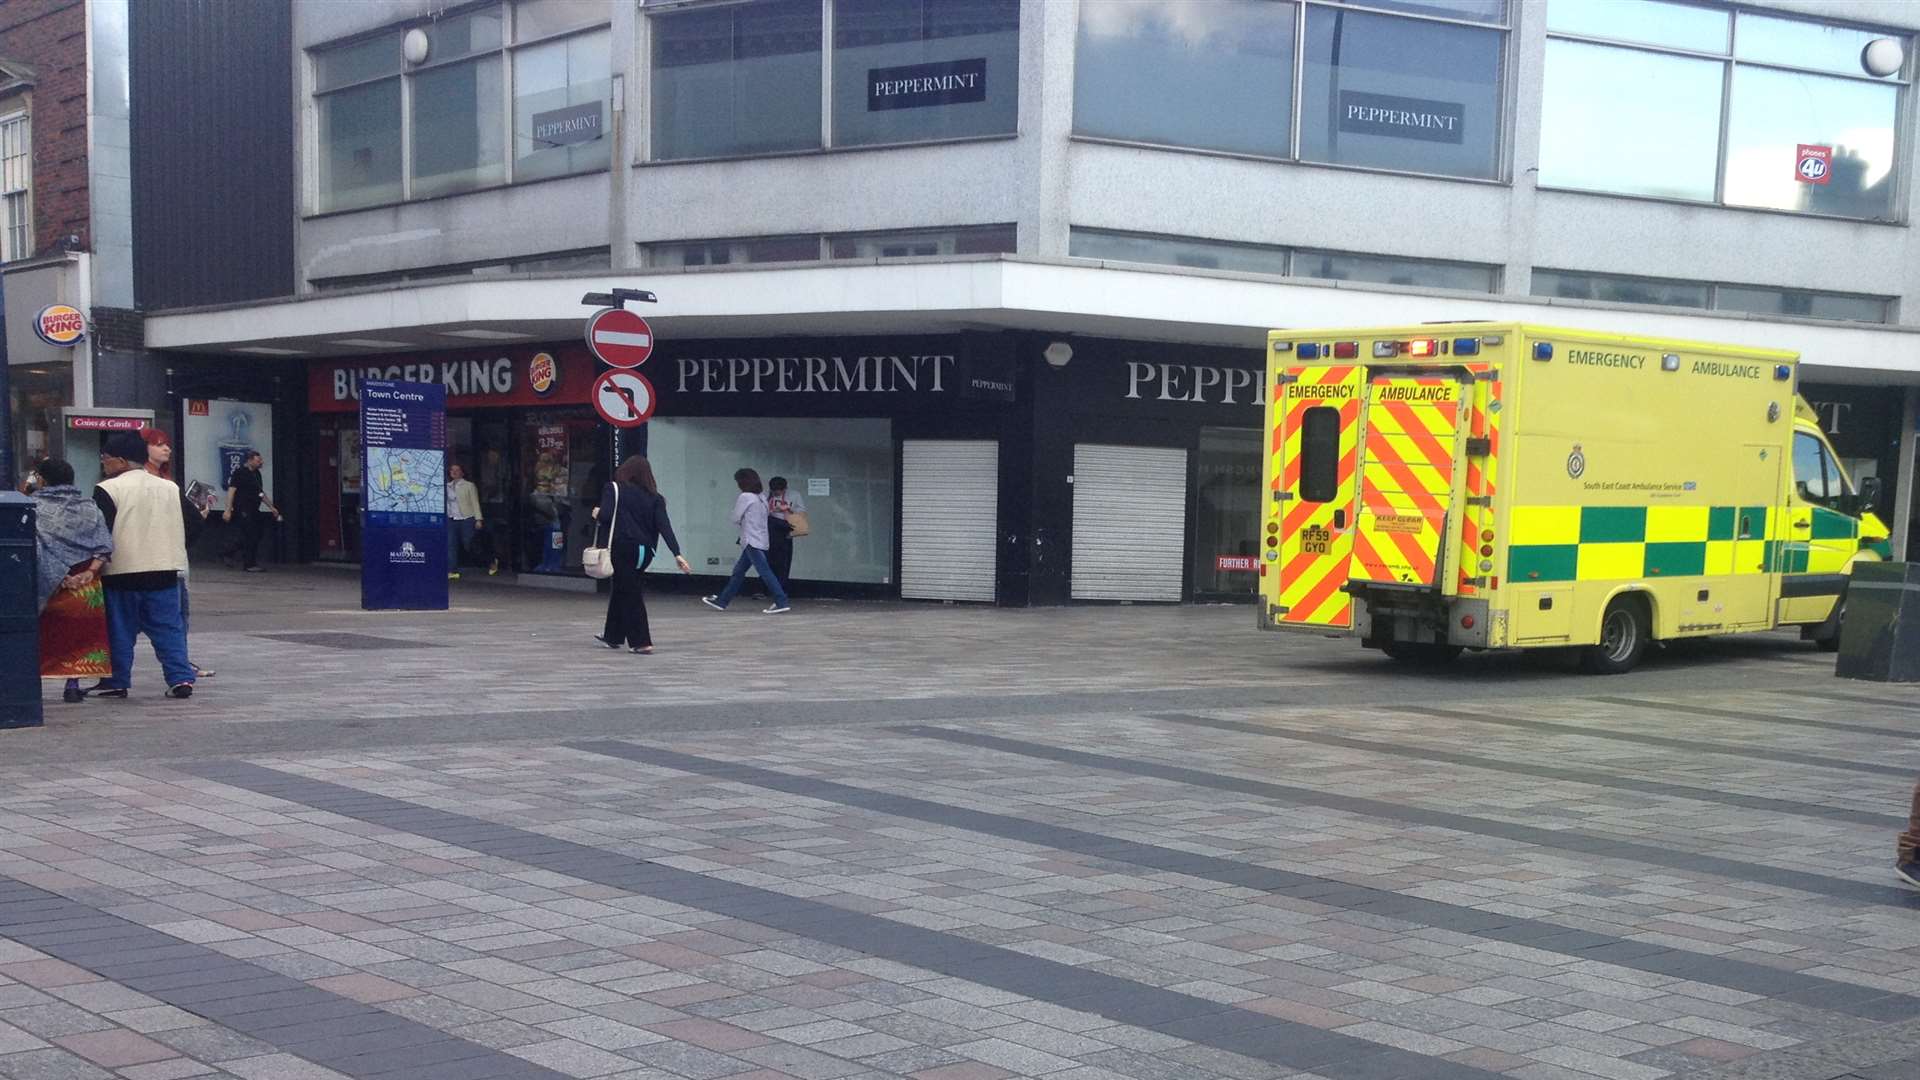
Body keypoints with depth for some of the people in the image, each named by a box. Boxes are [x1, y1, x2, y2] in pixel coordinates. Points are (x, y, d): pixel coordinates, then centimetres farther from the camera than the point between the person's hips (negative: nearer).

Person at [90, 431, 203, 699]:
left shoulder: (108, 490, -9)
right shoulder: (170, 488, 9)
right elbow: (194, 521, 10)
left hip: (120, 572, -4)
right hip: (164, 570, 4)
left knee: (119, 631, 6)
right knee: (169, 628, 7)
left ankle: (116, 682, 12)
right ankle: (181, 678, -1)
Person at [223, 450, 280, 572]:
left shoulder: (256, 474, 16)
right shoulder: (239, 473, -9)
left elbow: (261, 493, 25)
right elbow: (231, 490, -13)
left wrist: (271, 507, 22)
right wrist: (228, 510, -18)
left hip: (254, 510, 9)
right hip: (243, 509, -9)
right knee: (251, 536, -8)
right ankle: (250, 565, -1)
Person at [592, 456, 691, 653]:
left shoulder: (614, 490, -3)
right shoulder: (654, 498, 7)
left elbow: (605, 517, -15)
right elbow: (664, 526, -2)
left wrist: (597, 513, 9)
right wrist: (677, 554, -7)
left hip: (623, 547, -5)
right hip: (645, 551, 5)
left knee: (630, 593, 0)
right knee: (621, 589, 21)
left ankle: (641, 642, -7)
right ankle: (613, 636, 32)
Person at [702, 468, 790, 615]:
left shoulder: (745, 497, -11)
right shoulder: (762, 498, 12)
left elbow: (736, 520, -5)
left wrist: (741, 526, 14)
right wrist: (745, 526, 11)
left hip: (752, 542, -9)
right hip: (760, 540, 9)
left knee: (765, 572, -12)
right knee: (738, 571, 15)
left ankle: (782, 603, -17)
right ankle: (722, 601, 23)